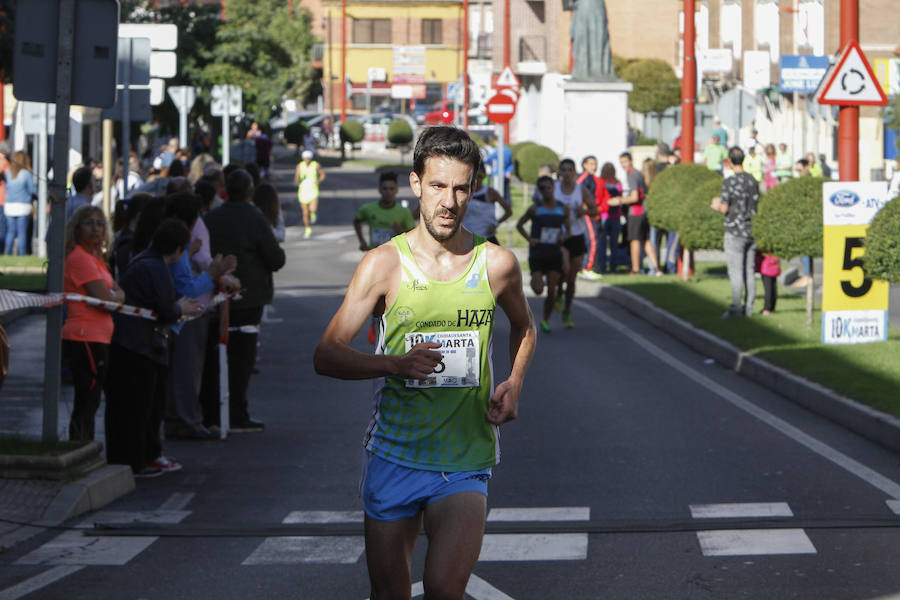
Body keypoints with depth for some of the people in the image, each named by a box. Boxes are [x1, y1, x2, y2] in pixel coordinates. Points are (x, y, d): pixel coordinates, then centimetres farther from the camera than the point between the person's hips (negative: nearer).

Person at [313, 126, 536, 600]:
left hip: (466, 461, 0)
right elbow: (325, 355, -5)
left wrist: (514, 383, 5)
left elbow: (523, 326, 23)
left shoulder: (497, 265, 0)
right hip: (394, 454, 1)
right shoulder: (385, 264, -4)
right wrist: (395, 365, -22)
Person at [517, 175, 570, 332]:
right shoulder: (535, 209, -3)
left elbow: (568, 228, 16)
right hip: (537, 254, -2)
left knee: (551, 291, -2)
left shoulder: (563, 209, 4)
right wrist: (529, 239, -7)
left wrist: (563, 237, -6)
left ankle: (545, 320, 16)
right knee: (538, 290, -11)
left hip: (554, 255, 2)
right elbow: (519, 224, 8)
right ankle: (535, 281, 26)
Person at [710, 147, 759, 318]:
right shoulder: (753, 181, 7)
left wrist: (717, 205, 11)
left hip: (735, 232, -6)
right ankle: (748, 307, 11)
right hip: (751, 230, 6)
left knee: (735, 271, -4)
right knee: (749, 271, 9)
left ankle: (736, 308, -5)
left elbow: (725, 209, -13)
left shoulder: (729, 182, -13)